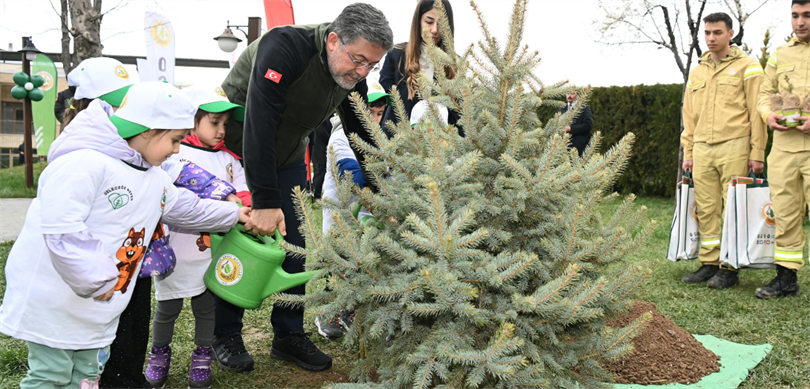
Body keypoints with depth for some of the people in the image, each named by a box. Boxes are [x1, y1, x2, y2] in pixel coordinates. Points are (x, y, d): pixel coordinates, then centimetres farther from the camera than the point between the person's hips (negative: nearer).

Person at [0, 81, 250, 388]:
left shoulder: (155, 179, 10)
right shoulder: (83, 163, -23)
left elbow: (187, 208, 25)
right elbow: (61, 229, -29)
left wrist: (233, 214, 29)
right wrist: (95, 279, -25)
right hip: (53, 303, -8)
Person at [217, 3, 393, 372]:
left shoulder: (352, 77, -12)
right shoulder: (283, 48, -33)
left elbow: (361, 135, -1)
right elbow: (259, 125, -40)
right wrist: (265, 200, -43)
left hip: (287, 158, 6)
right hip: (237, 147, -5)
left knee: (294, 245, 3)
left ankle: (289, 335, 17)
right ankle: (226, 335, 16)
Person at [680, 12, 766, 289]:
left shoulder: (746, 67, 4)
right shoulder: (697, 72, 18)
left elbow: (756, 112, -1)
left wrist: (757, 153, -7)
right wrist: (687, 152, 14)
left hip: (734, 146, -5)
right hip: (702, 149, 5)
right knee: (706, 209, 4)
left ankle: (730, 268, 1)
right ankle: (709, 263, 11)